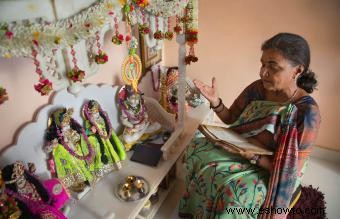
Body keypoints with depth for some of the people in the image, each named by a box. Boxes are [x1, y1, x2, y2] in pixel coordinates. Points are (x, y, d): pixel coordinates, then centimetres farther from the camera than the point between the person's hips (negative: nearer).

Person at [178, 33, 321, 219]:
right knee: (197, 147, -13)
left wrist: (254, 157, -31)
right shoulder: (258, 88, -8)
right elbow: (231, 118, 3)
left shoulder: (307, 113, -22)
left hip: (273, 173, -5)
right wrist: (215, 102, -15)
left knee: (234, 191, -31)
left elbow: (290, 170, -17)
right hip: (240, 149, 6)